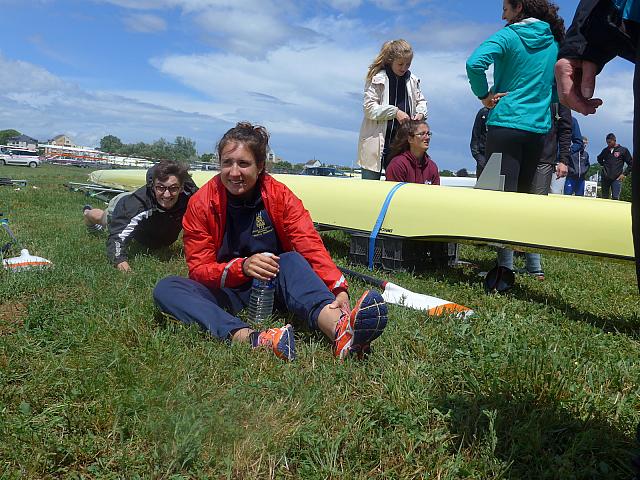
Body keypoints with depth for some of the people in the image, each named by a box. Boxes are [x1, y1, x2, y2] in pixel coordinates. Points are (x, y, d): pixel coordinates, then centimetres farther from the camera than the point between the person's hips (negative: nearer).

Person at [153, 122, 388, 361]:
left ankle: (339, 330, -60)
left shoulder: (280, 196, -8)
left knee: (292, 260, -30)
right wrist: (242, 267, -32)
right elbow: (199, 268, -11)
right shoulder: (201, 204, -9)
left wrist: (339, 289, -36)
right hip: (226, 292, 1)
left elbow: (311, 245, -18)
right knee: (165, 288, -26)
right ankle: (250, 339, -52)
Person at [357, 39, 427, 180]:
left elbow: (421, 101, 19)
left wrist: (421, 113, -3)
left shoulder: (412, 80, 6)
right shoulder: (376, 79, -6)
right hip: (377, 141, -4)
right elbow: (369, 108, -11)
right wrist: (395, 112, -18)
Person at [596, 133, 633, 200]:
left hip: (617, 178, -3)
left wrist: (624, 174, -3)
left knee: (615, 198, -11)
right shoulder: (605, 150, 9)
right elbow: (599, 158, 29)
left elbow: (630, 164, 4)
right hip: (605, 178, 3)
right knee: (604, 198, 7)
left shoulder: (623, 150, 0)